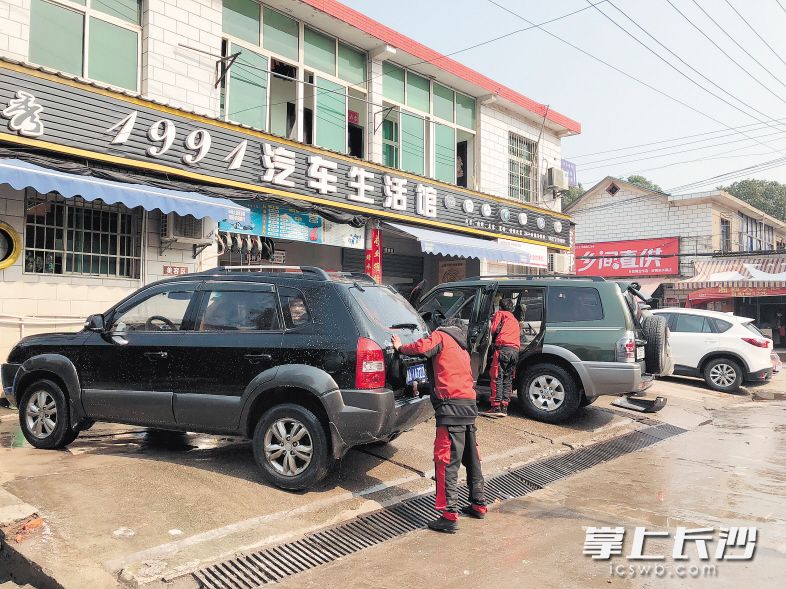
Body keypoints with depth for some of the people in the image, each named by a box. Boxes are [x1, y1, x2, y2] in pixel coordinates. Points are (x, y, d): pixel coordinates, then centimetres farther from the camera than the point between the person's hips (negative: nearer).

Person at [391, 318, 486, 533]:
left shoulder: (441, 336, 3)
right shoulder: (462, 350, 27)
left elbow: (421, 347, -15)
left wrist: (400, 347, 3)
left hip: (452, 407, -8)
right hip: (469, 406, 8)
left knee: (446, 462, -6)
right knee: (471, 459, 19)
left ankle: (450, 517, -7)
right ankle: (478, 505, 30)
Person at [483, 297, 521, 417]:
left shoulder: (500, 314, 11)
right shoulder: (515, 320, 32)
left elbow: (493, 329, 1)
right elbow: (519, 336, 25)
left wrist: (492, 341, 16)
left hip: (503, 348, -7)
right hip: (515, 350, 7)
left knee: (497, 377, -9)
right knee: (508, 379, 8)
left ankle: (496, 407, -16)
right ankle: (504, 407, 3)